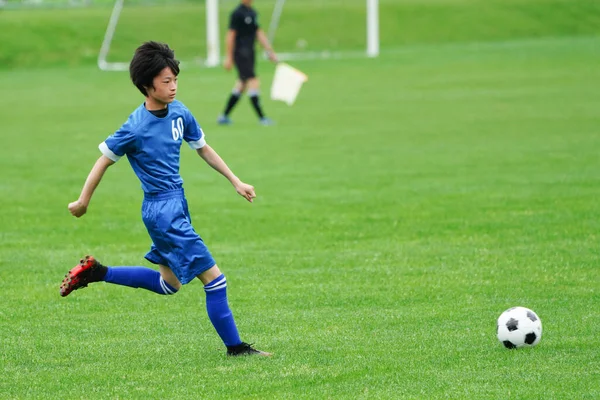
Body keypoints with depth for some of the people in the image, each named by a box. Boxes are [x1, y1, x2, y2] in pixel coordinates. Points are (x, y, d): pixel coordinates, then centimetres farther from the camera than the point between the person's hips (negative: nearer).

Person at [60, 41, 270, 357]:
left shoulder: (179, 113, 1)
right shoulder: (136, 128, -18)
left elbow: (204, 150, 15)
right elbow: (105, 160, -6)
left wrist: (236, 182, 12)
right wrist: (83, 201, 3)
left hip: (177, 204, 9)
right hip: (162, 211, -9)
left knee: (169, 284, 22)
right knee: (214, 278, -7)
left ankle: (95, 272, 26)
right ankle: (235, 347, 4)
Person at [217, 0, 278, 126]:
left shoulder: (253, 13, 13)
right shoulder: (237, 13, -11)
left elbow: (259, 33, 19)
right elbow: (230, 35, -12)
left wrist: (269, 51, 16)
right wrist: (229, 58, -13)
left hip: (249, 53, 9)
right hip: (240, 53, -9)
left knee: (242, 85, 11)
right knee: (254, 82, -13)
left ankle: (224, 116, 20)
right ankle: (262, 118, -12)